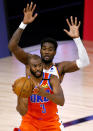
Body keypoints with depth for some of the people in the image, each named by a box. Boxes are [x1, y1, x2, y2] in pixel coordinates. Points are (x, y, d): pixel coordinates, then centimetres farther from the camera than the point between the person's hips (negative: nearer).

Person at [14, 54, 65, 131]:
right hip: (31, 120, 0)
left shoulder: (52, 79, -15)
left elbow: (61, 102, -27)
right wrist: (20, 97, -40)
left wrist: (46, 94, -44)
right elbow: (23, 112, -20)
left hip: (50, 122, 0)